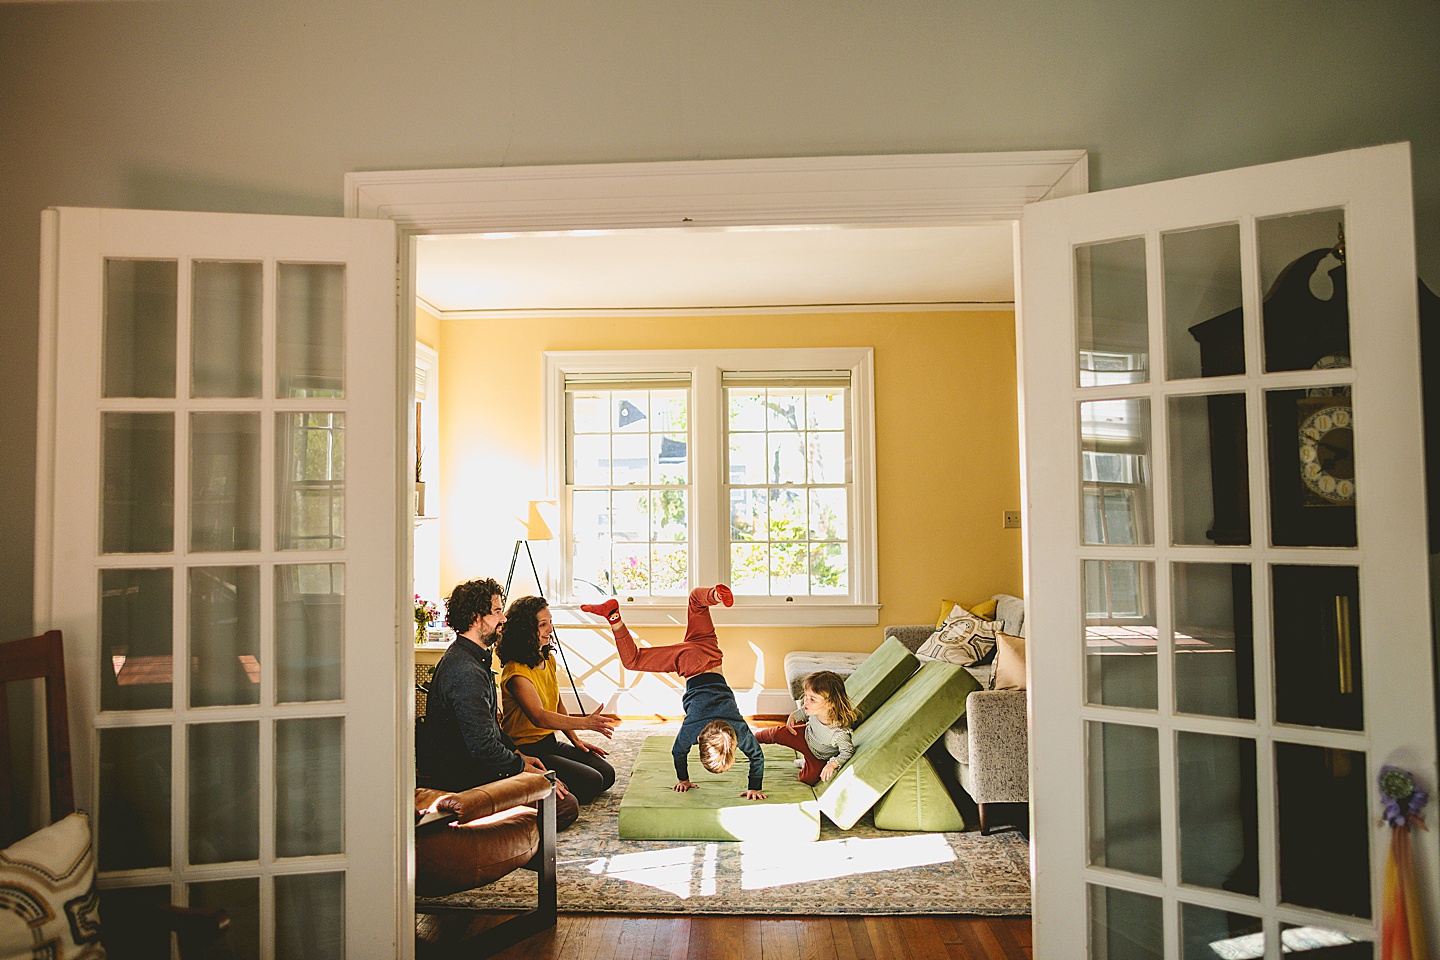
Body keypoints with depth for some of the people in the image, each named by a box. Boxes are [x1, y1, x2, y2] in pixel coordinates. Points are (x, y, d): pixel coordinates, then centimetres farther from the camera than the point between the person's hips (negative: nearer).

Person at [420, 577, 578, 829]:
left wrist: (518, 754, 12)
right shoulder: (467, 672, -25)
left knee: (558, 786, 14)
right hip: (465, 778, -11)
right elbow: (483, 747, -27)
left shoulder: (473, 658, 10)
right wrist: (527, 769, -14)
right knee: (566, 806, -13)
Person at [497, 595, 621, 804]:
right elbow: (539, 717, -34)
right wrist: (586, 722, -44)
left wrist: (575, 740, 9)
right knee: (591, 782, -17)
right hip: (527, 750, -9)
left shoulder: (548, 660, 8)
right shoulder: (516, 672, -21)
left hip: (550, 741, 9)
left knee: (607, 773, -2)